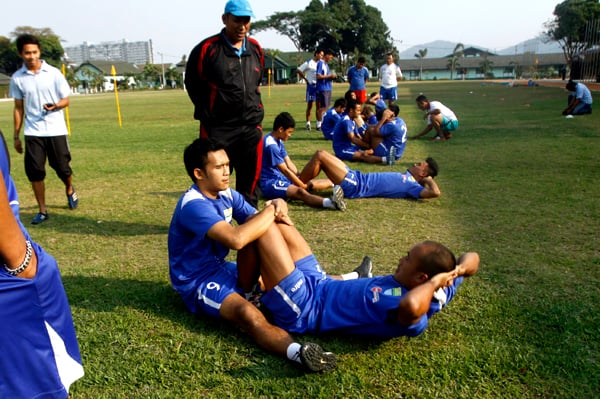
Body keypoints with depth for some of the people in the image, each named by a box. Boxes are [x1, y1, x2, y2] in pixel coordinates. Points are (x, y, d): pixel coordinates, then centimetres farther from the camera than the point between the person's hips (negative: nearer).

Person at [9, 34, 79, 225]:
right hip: (32, 132, 1)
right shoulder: (17, 78, 2)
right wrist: (16, 135, 8)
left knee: (62, 167, 3)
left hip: (56, 130, -1)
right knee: (34, 171, -2)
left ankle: (70, 190, 37)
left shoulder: (53, 73, -3)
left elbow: (66, 100, 2)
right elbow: (18, 108, 8)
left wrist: (55, 106, -21)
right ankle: (42, 210, 11)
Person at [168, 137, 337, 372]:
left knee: (261, 228, -13)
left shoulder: (227, 194, 4)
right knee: (249, 314, -39)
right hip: (198, 282, -8)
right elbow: (236, 239, -39)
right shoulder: (193, 205, -24)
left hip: (222, 269, 9)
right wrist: (271, 210, -25)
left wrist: (277, 207, -20)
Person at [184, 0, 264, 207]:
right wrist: (208, 114, 0)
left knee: (250, 178, 12)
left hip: (251, 127, 5)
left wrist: (253, 107, 12)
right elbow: (192, 84, 0)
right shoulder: (207, 49, -8)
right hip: (218, 128, -5)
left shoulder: (256, 49, 7)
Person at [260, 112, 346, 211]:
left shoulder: (278, 141, 11)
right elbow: (285, 170, -19)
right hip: (270, 183, -10)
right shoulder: (271, 145, -21)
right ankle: (329, 202, -56)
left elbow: (289, 163, 12)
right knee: (300, 192, -34)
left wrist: (301, 178, 0)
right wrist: (304, 185, -11)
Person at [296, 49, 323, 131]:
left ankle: (318, 123, 13)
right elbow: (298, 71, -4)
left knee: (319, 105, 6)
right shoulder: (308, 63, -5)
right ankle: (308, 123, 8)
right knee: (310, 104, 2)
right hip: (311, 85, -4)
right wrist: (305, 79, -4)